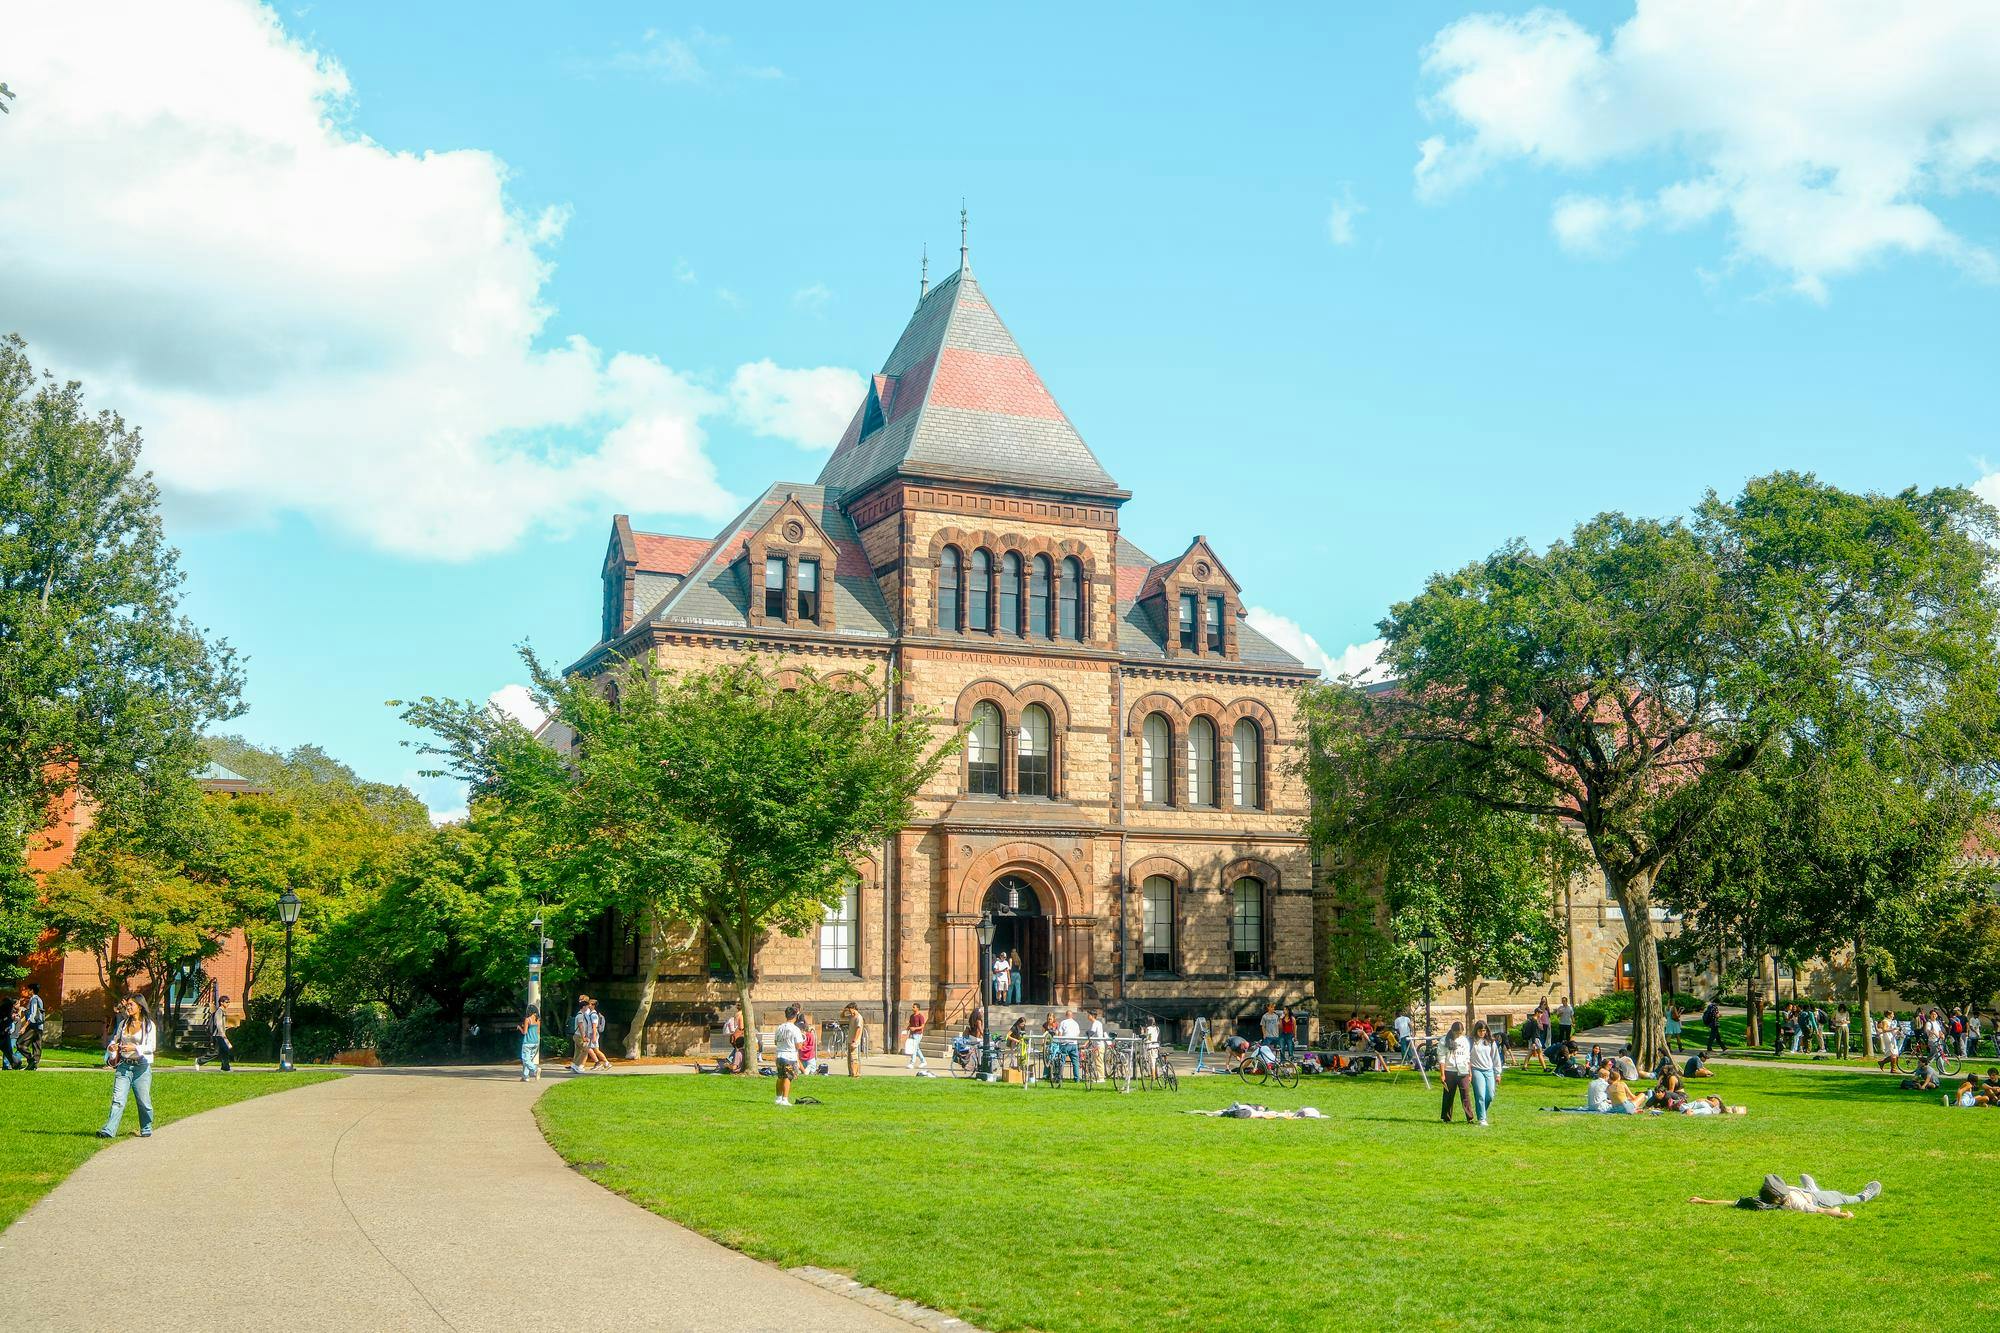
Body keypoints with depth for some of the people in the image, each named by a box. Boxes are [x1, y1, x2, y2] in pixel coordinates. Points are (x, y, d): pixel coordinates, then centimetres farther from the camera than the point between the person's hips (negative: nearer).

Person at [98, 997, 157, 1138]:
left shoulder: (148, 1025, -2)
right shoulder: (123, 1024, 11)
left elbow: (152, 1047, -8)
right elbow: (114, 1039, 20)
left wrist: (135, 1048, -22)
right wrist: (111, 1047, -3)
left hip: (141, 1067, -3)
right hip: (124, 1065, 3)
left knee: (144, 1100, 3)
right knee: (118, 1100, -7)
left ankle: (146, 1129, 20)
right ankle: (109, 1130, -13)